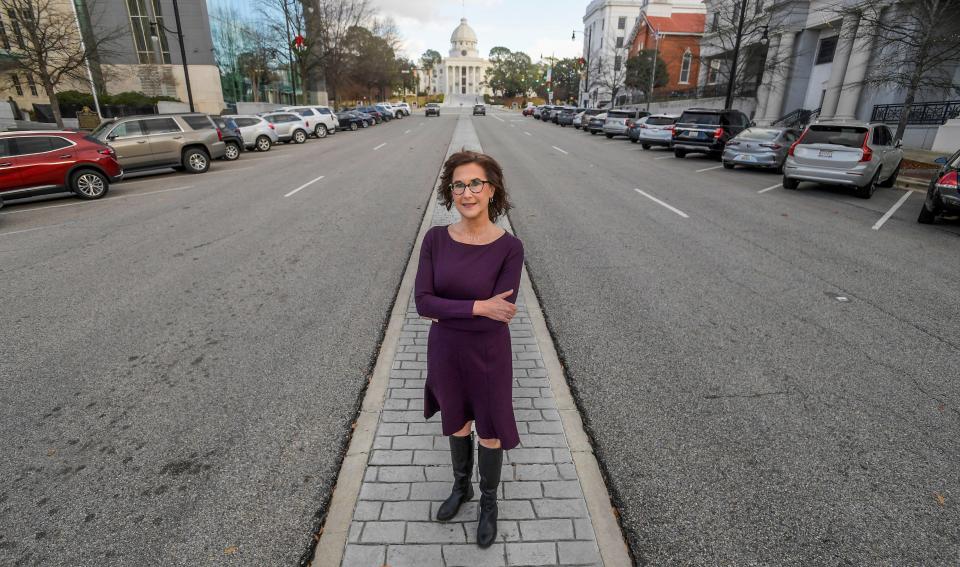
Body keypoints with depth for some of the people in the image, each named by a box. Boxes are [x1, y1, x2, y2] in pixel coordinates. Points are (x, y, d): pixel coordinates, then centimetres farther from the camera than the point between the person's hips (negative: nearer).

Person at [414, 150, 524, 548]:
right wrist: (478, 307, -25)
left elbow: (499, 314, -23)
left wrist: (444, 310, -15)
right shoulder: (435, 239, -11)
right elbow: (422, 302, -16)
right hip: (444, 352, 3)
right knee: (457, 424, 24)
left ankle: (489, 503, 45)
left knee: (489, 433, 16)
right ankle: (461, 486, 53)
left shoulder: (509, 247, -18)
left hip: (488, 354, -2)